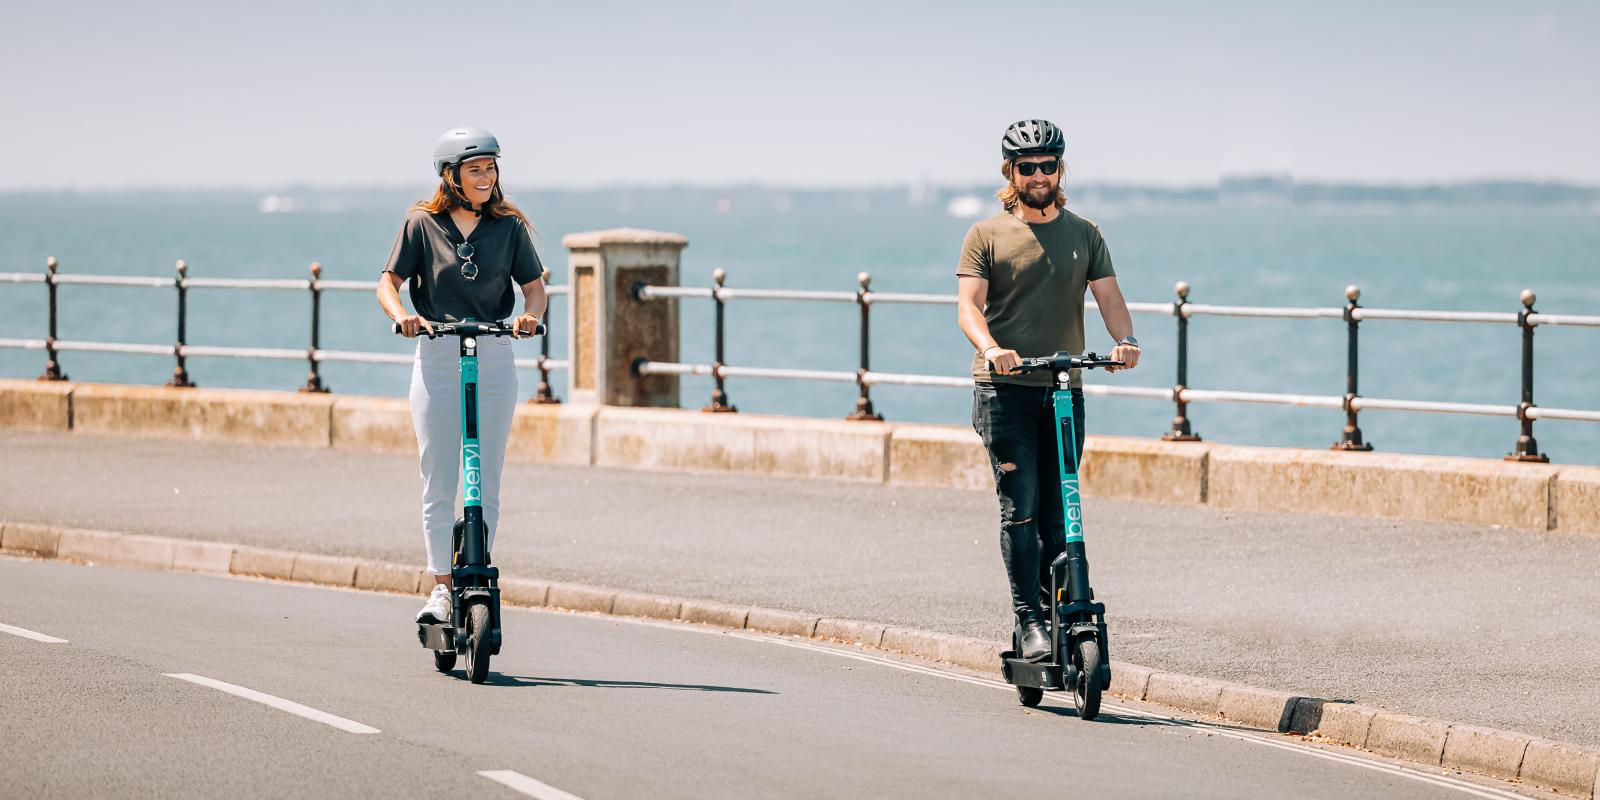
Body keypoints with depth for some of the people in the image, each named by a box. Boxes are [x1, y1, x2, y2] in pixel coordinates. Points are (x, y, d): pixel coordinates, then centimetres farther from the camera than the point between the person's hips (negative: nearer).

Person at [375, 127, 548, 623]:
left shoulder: (510, 226, 3)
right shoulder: (423, 224, 0)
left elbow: (534, 285, 5)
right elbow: (389, 283, -1)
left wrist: (531, 314, -17)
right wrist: (401, 315, -22)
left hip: (494, 361, 1)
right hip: (437, 359, -1)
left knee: (486, 485, 3)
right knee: (438, 485, -2)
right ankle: (441, 587, 1)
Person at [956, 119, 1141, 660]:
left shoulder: (1084, 234, 13)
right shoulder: (986, 236, 4)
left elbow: (1108, 297, 3)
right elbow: (968, 304, -7)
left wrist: (1126, 340, -19)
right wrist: (991, 348, -28)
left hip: (1065, 390, 3)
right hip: (1004, 391, -3)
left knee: (1058, 515, 5)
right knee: (1020, 508, -11)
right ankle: (1030, 622, -11)